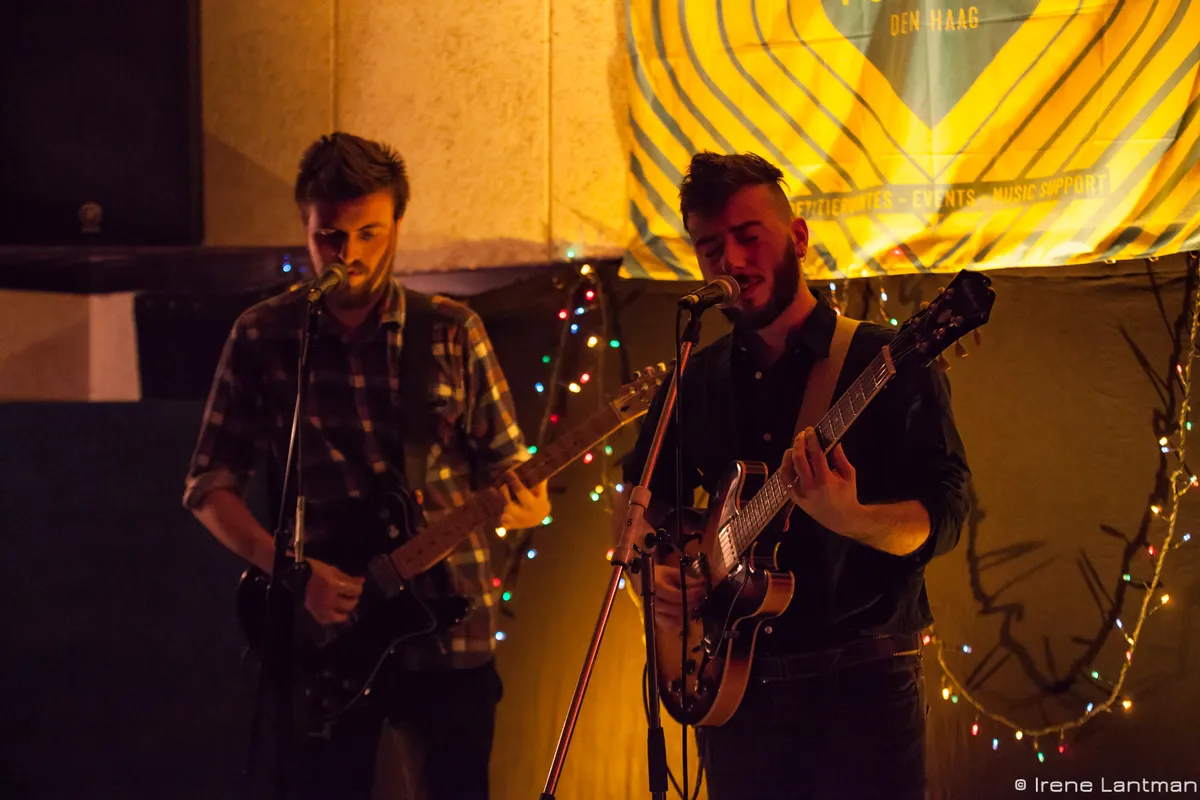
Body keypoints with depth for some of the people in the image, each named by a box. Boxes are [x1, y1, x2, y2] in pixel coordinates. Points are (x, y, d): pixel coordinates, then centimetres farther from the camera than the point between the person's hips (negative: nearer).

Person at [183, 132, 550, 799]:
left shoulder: (452, 331, 2)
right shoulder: (263, 337, 1)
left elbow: (504, 461, 7)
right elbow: (210, 485, 3)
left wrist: (523, 501, -17)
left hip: (446, 635, 0)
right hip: (319, 631, 0)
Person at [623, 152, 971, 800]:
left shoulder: (889, 363, -4)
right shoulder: (696, 381, 11)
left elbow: (942, 515, -11)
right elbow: (647, 496, 22)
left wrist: (849, 520, -30)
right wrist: (650, 569, 1)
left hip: (861, 680, -4)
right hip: (730, 682, 4)